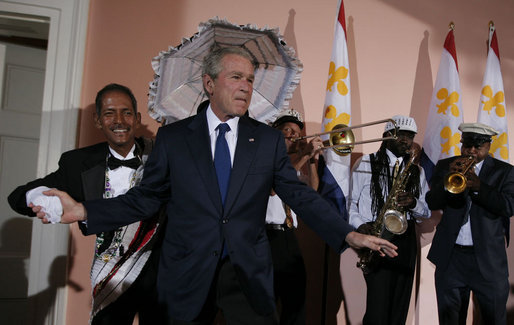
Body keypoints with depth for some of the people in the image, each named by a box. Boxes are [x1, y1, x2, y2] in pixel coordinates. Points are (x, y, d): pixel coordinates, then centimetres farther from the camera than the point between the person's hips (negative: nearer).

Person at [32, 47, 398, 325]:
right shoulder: (172, 137, 1)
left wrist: (349, 234, -10)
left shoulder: (269, 139, 3)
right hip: (188, 277, 0)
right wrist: (83, 211, -10)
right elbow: (146, 198, 2)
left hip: (250, 276, 1)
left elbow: (300, 196, 1)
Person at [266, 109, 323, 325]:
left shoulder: (294, 164, 21)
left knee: (296, 299, 8)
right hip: (267, 235, -7)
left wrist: (311, 160, -7)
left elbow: (312, 189, 8)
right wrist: (303, 155, -17)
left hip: (289, 237, 7)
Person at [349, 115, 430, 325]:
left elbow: (427, 211, 15)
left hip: (405, 240, 4)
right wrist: (360, 224, -14)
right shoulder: (367, 164, 4)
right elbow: (349, 201, 3)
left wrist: (414, 203, -8)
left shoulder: (416, 171, 15)